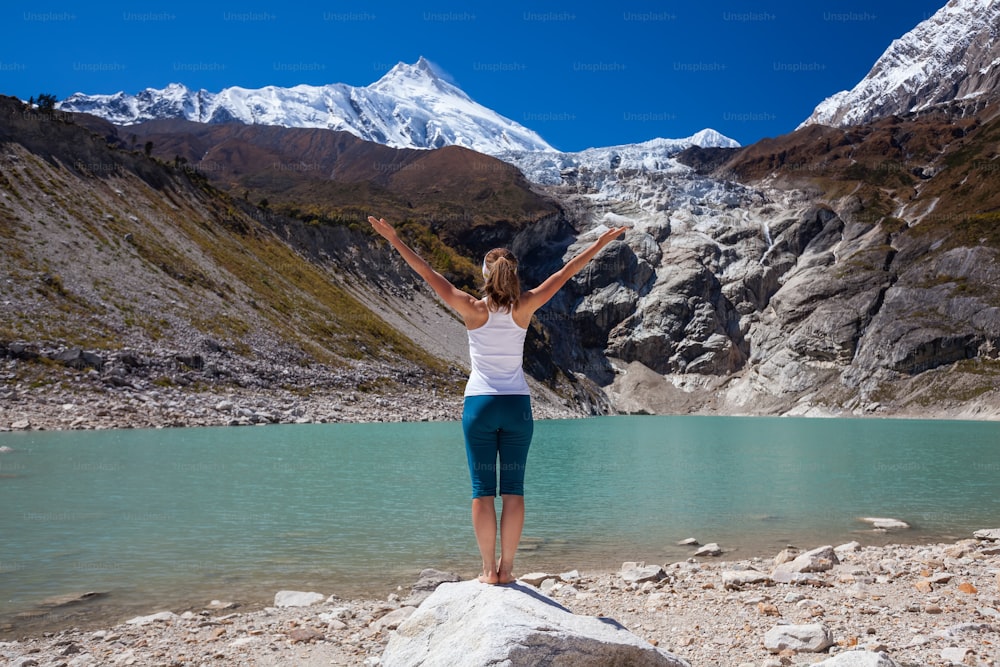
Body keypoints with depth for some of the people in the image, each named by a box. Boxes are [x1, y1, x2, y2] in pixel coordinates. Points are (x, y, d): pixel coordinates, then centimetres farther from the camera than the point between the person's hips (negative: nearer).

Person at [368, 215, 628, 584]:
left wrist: (394, 239, -2)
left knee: (483, 490, 4)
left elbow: (428, 274, -6)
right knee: (513, 490, 6)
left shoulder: (474, 309, -7)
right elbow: (565, 272, 4)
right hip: (517, 405, 2)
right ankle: (506, 567, 10)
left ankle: (489, 568, 7)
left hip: (479, 404, -1)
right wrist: (600, 243, 12)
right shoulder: (524, 307, -3)